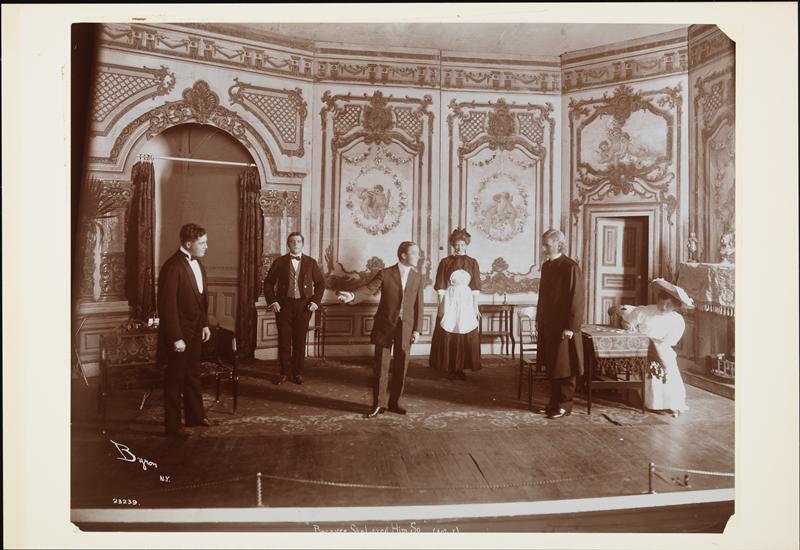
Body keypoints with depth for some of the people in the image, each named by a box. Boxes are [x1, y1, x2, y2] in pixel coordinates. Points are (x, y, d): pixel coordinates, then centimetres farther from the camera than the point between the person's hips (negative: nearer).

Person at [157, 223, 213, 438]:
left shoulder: (198, 264, 7)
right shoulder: (172, 267, -20)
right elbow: (167, 305, -21)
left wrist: (205, 324, 9)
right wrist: (176, 338, -22)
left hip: (195, 331, 8)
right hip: (179, 333, -8)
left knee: (193, 375, 20)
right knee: (175, 379, 5)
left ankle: (195, 416, 35)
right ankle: (173, 425, 18)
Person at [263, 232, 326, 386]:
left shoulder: (311, 262, 6)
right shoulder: (279, 262, 4)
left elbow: (320, 282, 9)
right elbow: (268, 282, 6)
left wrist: (315, 301, -1)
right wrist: (272, 301, -4)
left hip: (303, 305, 0)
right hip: (283, 305, 0)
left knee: (300, 341, 4)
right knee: (284, 340, 2)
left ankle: (298, 373, 16)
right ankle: (284, 372, 14)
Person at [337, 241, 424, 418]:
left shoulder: (417, 278, 6)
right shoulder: (385, 274, -3)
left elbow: (419, 305, 6)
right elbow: (368, 289, -14)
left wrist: (417, 329, 0)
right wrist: (352, 295, -34)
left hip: (406, 329, 3)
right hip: (384, 326, -3)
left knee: (401, 368, 9)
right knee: (380, 367, 2)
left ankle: (394, 402, 24)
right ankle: (378, 405, 12)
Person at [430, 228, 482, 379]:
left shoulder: (472, 263, 7)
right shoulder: (445, 262, 3)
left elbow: (475, 288, 6)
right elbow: (441, 287, -1)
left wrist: (476, 306, 0)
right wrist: (441, 306, -8)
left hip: (466, 301, 2)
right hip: (450, 301, -2)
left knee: (466, 337, 2)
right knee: (448, 336, 0)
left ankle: (461, 368, 14)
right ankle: (450, 369, 9)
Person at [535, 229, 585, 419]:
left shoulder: (571, 267, -13)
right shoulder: (546, 266, 11)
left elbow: (576, 299, -15)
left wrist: (570, 327, -17)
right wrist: (539, 321, 15)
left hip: (563, 327, -8)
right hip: (548, 325, 8)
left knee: (564, 367, 1)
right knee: (551, 366, 13)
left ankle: (564, 405, 11)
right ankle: (554, 402, 23)